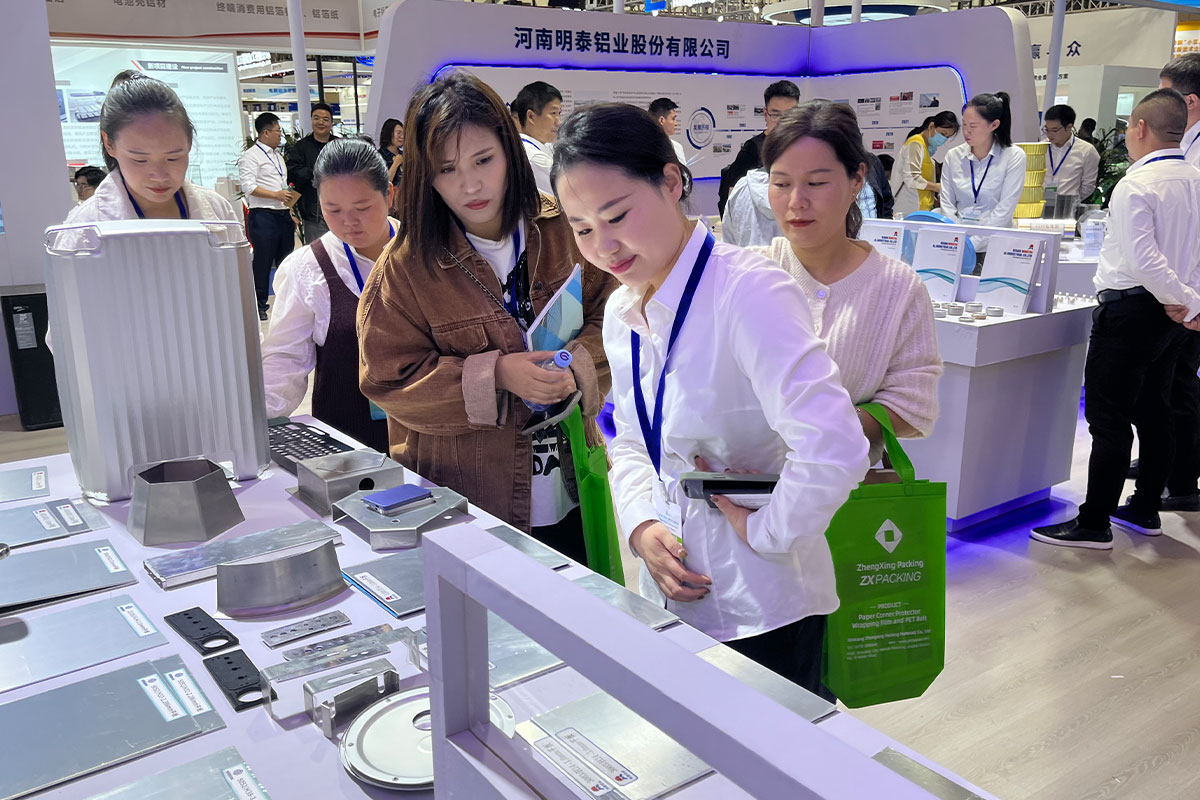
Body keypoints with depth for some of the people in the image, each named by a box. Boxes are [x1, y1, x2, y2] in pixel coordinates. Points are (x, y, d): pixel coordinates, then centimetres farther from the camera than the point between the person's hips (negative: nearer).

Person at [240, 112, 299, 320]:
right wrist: (276, 195, -20)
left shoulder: (278, 156, 21)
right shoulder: (251, 156, -5)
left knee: (285, 260, 10)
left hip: (283, 215, 8)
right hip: (263, 216, -8)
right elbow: (249, 186, -15)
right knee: (262, 262, -4)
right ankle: (259, 305, 4)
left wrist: (290, 206, 21)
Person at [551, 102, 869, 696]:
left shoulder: (750, 292, -23)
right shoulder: (622, 313, 4)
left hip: (761, 608, -7)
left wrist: (763, 530, -17)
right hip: (676, 592, 7)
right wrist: (642, 525, -2)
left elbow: (832, 450, -32)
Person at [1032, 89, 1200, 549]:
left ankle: (1094, 524, -1)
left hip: (1131, 309, -9)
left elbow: (1144, 260, -24)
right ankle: (1145, 510, 28)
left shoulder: (1136, 186, -16)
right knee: (1153, 411, 17)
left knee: (1109, 419, -5)